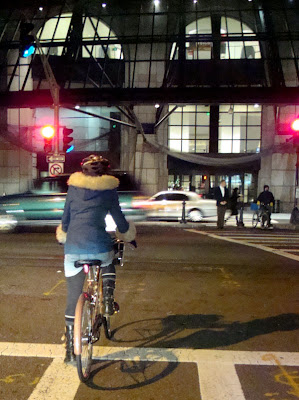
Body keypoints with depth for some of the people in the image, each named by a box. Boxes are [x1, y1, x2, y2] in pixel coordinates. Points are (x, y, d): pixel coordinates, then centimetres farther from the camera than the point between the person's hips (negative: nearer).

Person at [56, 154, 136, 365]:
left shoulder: (73, 187, 12)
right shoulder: (109, 190, 6)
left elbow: (66, 218, 17)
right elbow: (119, 219, 12)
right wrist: (126, 234, 32)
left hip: (73, 245, 2)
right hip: (98, 243, -1)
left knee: (73, 298, 11)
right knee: (109, 264, 35)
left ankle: (70, 349, 15)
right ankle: (108, 298, 12)